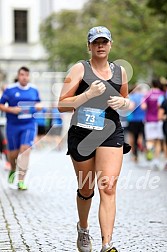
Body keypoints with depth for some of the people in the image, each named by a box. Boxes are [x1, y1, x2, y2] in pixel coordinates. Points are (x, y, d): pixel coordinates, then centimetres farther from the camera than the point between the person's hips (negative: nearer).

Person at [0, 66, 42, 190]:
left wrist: (38, 106, -3)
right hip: (13, 126, -1)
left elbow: (39, 104, 20)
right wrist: (11, 110, -16)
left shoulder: (34, 90, 7)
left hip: (29, 125, 1)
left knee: (25, 151, -14)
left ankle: (21, 181, -9)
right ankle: (13, 170, 42)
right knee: (13, 153, 7)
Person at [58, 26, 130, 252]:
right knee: (86, 189, 13)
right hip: (81, 134, -1)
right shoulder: (79, 69, -3)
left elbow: (126, 101, 24)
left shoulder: (120, 71, 9)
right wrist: (89, 94, -20)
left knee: (108, 188, -14)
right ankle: (83, 229, 42)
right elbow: (62, 105, -8)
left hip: (111, 134, 1)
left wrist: (123, 102, 0)